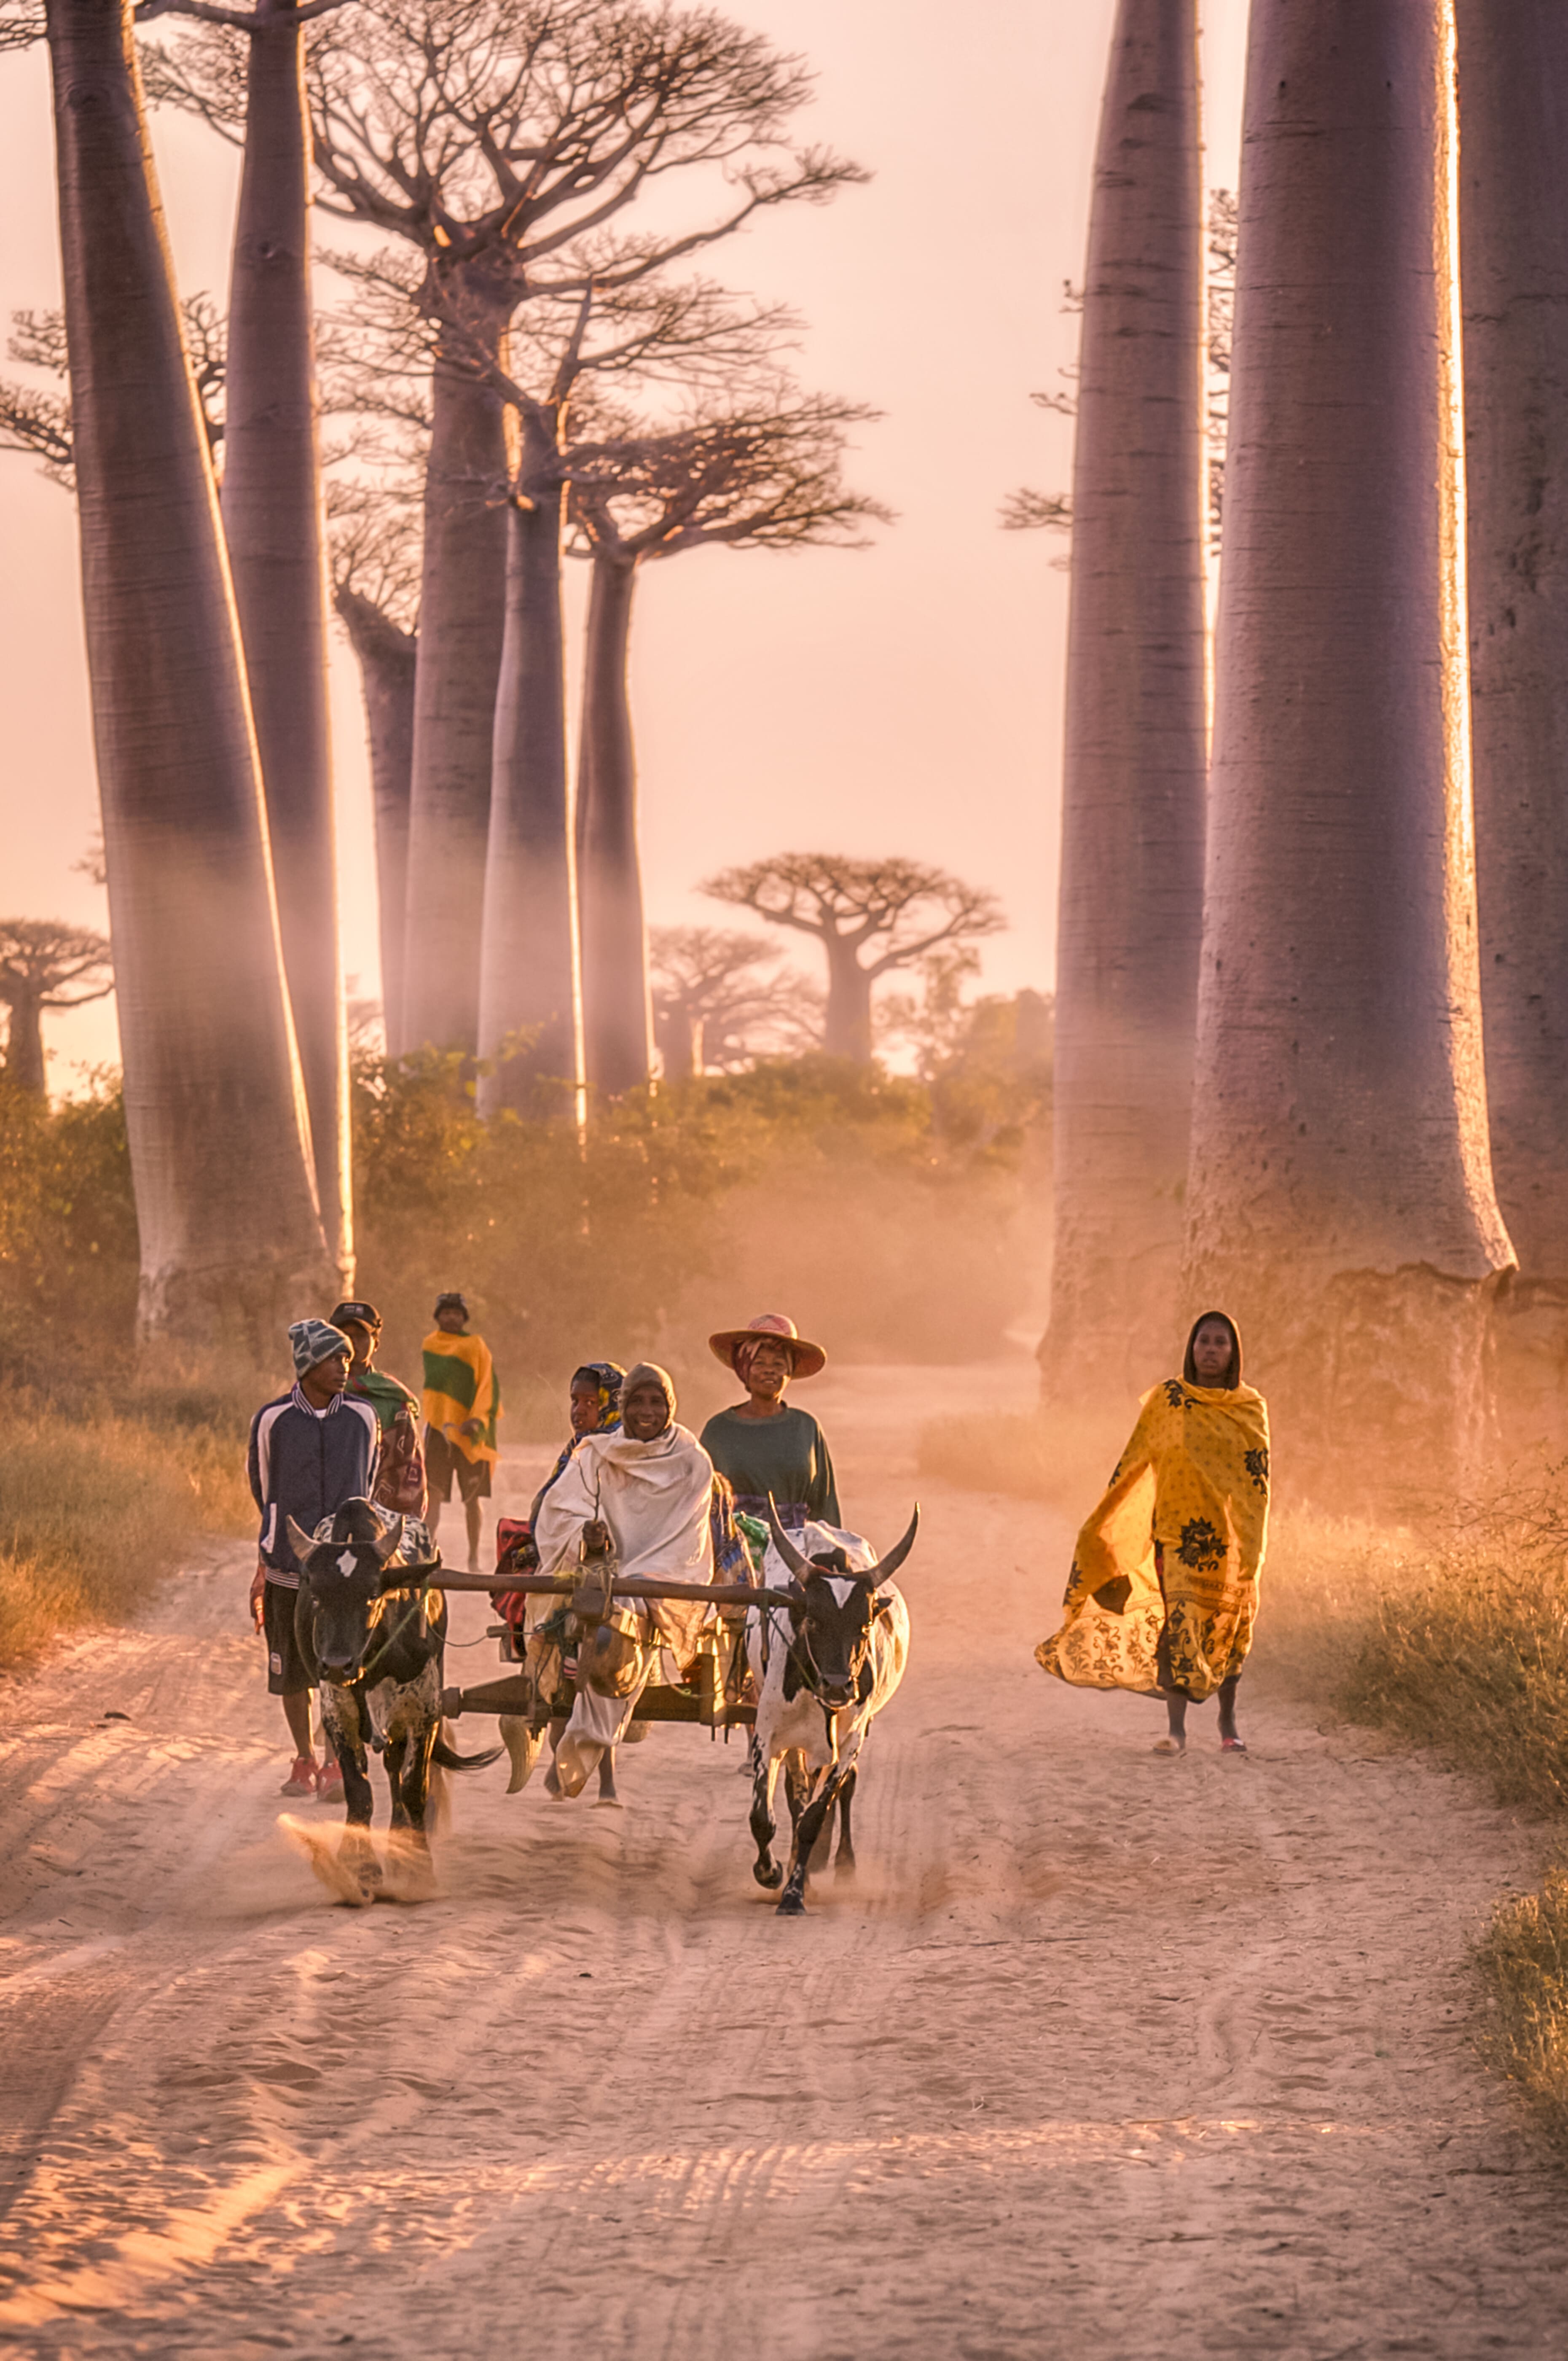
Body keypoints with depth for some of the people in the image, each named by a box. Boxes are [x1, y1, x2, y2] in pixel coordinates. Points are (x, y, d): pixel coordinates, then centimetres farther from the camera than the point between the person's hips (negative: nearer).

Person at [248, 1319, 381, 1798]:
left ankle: (336, 1766, -6)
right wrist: (264, 1568, 13)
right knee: (291, 1671, 8)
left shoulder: (362, 1417, 3)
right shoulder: (272, 1421, -1)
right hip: (289, 1566, 0)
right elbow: (266, 1495, 10)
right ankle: (304, 1762, 24)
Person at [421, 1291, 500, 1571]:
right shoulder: (430, 1345, 10)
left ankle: (474, 1557, 13)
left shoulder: (477, 1346, -1)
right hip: (439, 1427, 2)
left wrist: (477, 1421, -19)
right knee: (433, 1493, -11)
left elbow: (488, 1388, -6)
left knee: (472, 1498, 4)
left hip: (470, 1432, -2)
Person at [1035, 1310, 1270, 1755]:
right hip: (1178, 1531, -2)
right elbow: (1133, 1463, 4)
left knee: (1229, 1627, 8)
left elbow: (1259, 1477, 7)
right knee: (1178, 1622, -12)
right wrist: (1102, 1527, 4)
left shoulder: (1251, 1408, 5)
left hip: (1230, 1536, 2)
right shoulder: (1167, 1401, 1)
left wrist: (1254, 1546, 0)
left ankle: (1228, 1719, 27)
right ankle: (1176, 1730, -12)